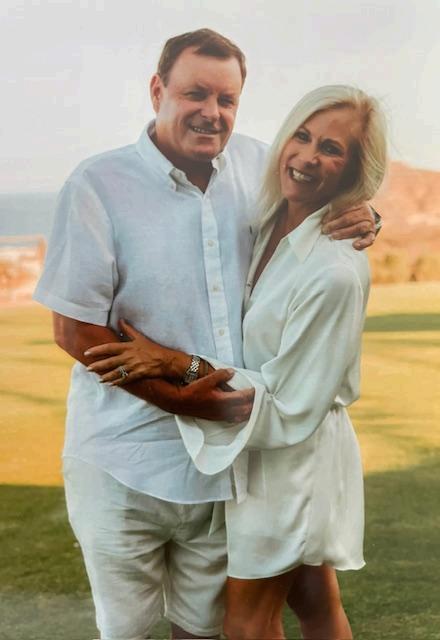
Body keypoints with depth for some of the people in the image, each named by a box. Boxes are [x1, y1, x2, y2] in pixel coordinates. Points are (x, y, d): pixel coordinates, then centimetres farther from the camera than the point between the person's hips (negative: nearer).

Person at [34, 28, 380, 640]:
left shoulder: (255, 163, 0)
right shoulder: (99, 186, -13)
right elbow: (73, 329, -13)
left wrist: (361, 220, -8)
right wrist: (179, 399, -21)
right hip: (126, 463, -3)